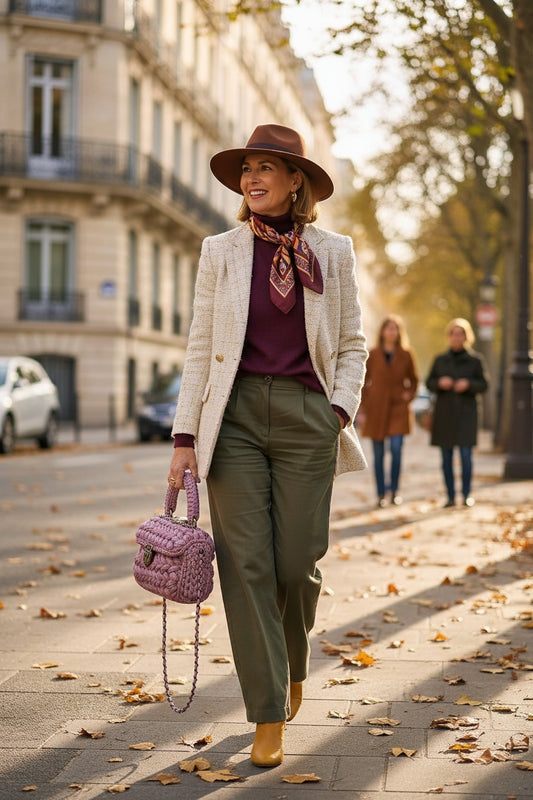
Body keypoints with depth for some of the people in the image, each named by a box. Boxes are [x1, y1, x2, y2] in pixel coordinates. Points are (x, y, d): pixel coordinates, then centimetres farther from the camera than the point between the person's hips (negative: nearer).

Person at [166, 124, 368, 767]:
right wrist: (185, 437, 0)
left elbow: (352, 344, 12)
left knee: (298, 563, 0)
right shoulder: (221, 251, 6)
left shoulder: (332, 253, 7)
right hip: (235, 416, 0)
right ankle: (269, 714, 4)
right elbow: (200, 347, 5)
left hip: (306, 421, 0)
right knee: (246, 563, -5)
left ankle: (292, 664, 33)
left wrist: (340, 411, -3)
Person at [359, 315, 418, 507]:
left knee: (396, 448, -15)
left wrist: (409, 395, 1)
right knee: (378, 454, 2)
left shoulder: (406, 355, 5)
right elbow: (363, 383, 5)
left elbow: (413, 380, 18)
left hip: (398, 408, 0)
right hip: (376, 408, 0)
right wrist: (362, 410, 0)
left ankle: (394, 489, 1)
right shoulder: (373, 355, 2)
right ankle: (381, 495, 11)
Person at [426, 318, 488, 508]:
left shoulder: (475, 360, 3)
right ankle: (450, 497, 9)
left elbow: (484, 384, 3)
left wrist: (468, 384, -15)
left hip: (465, 413, -2)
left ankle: (467, 494, 1)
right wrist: (440, 383, -11)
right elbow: (429, 383, 10)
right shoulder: (440, 360, 9)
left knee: (465, 454, -10)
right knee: (447, 457, 3)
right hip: (444, 412, 2)